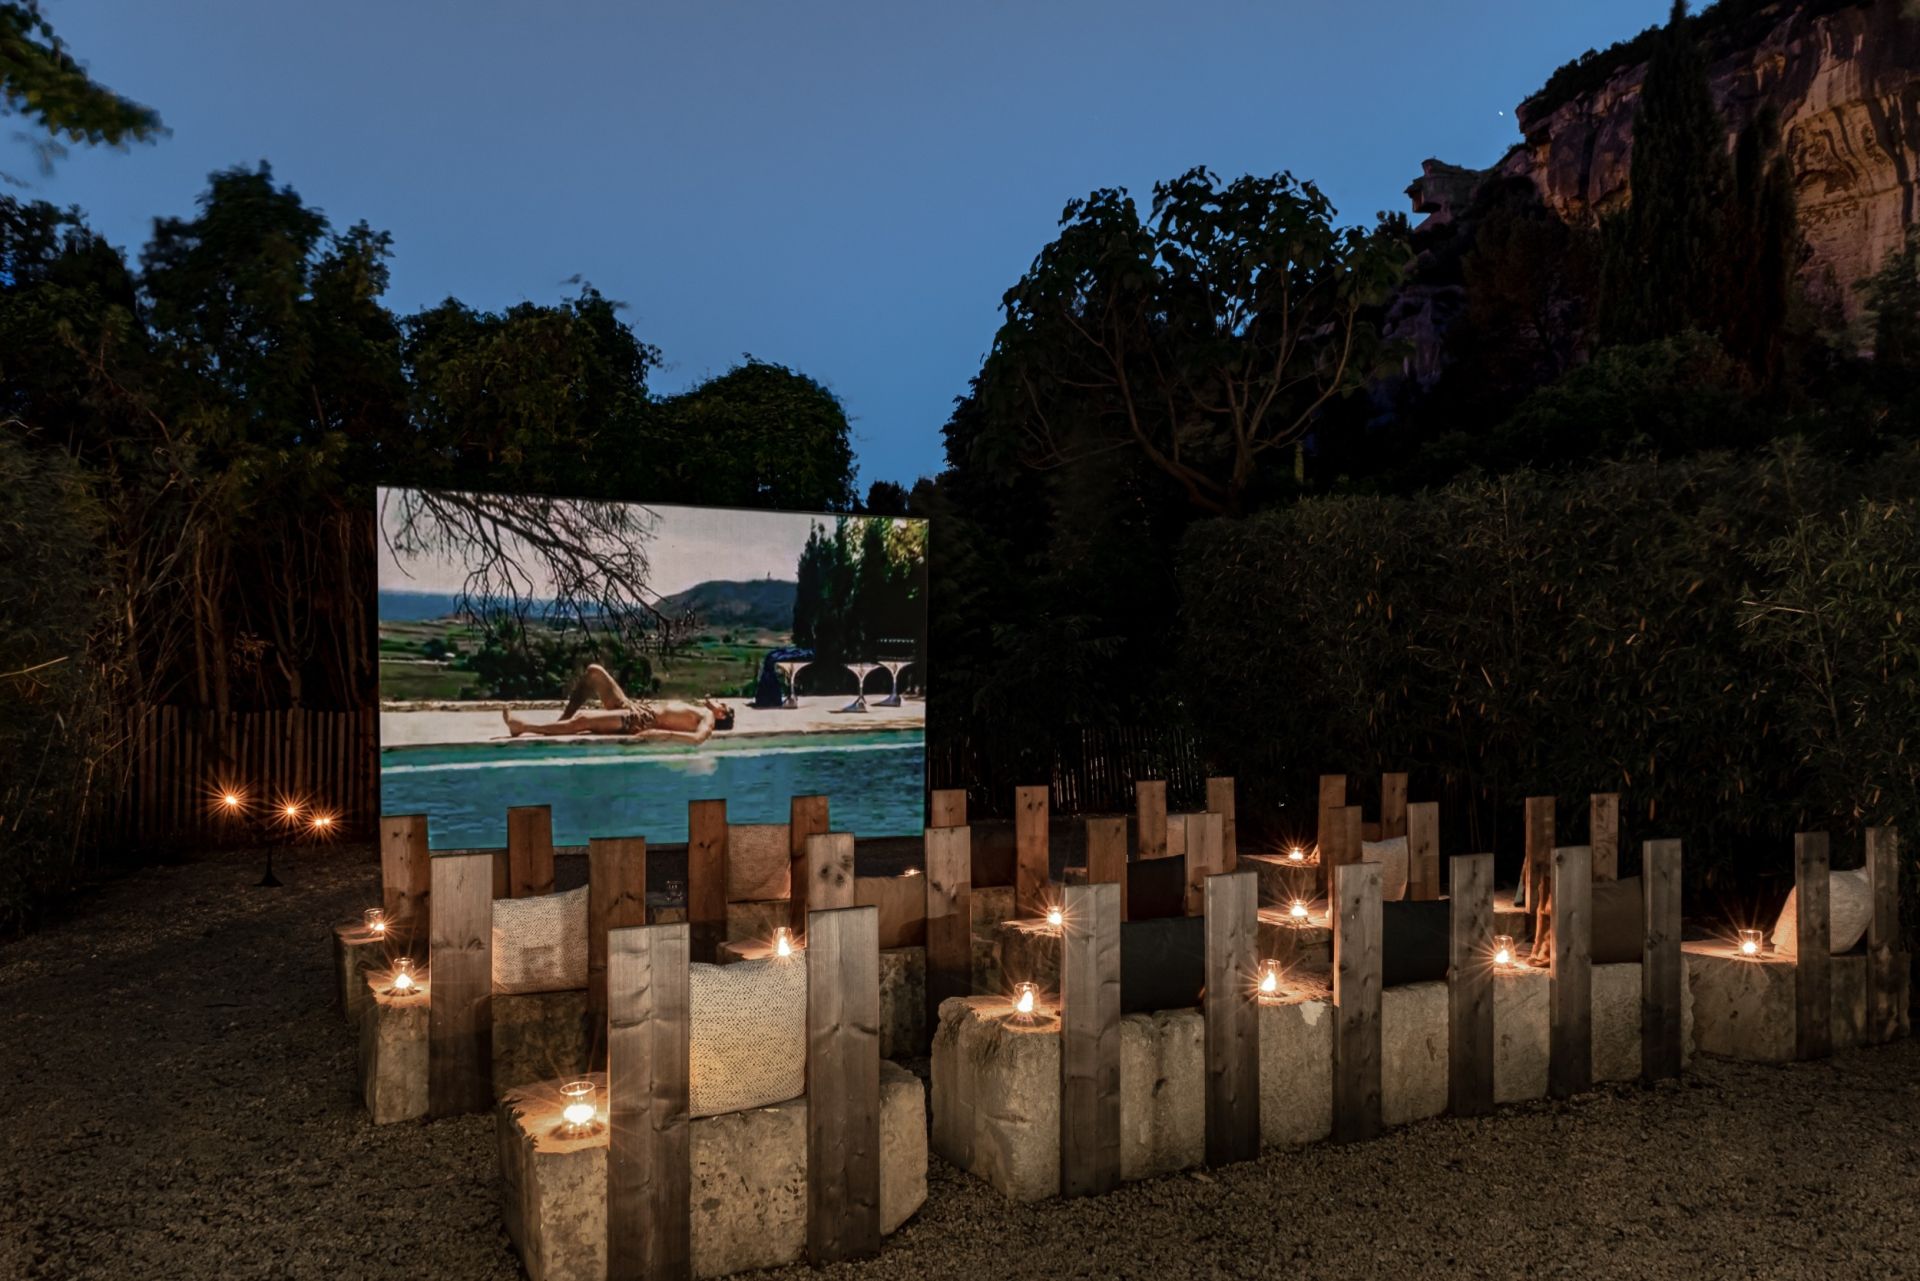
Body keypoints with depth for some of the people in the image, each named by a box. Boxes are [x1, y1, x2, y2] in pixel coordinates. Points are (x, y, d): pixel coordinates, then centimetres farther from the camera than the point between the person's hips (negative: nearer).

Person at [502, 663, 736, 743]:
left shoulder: (706, 718, -2)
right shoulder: (691, 709, 24)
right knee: (594, 671, 9)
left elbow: (698, 738, -24)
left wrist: (662, 734, -30)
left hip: (638, 720, -9)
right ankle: (562, 721, 6)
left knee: (580, 720, -24)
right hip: (632, 706, 9)